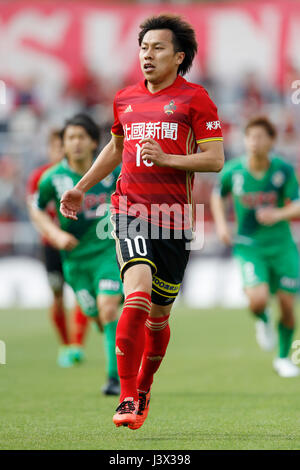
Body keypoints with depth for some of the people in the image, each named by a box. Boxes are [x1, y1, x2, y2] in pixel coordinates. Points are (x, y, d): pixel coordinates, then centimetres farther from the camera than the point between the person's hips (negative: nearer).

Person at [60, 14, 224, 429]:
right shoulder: (126, 99, 13)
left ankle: (143, 389, 33)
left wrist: (166, 158, -17)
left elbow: (215, 159, -5)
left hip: (174, 218, -1)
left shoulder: (195, 99, 0)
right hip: (131, 211, 1)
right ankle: (127, 400, -18)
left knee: (159, 314, 8)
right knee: (138, 296, -21)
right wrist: (81, 188, 28)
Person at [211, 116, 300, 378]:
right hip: (249, 246, -1)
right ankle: (263, 321, 15)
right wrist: (221, 224, 0)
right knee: (258, 299, -23)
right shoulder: (233, 171, -6)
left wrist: (278, 215, -28)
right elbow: (218, 196, 14)